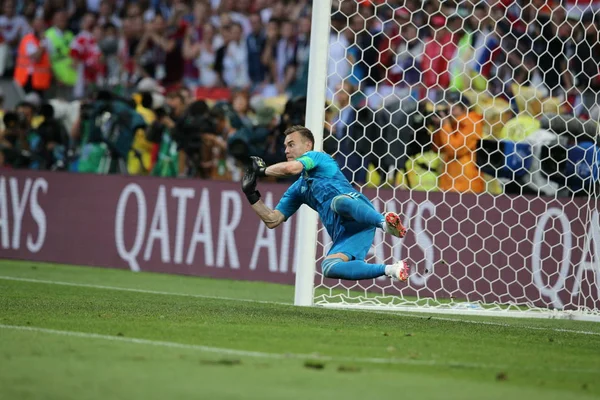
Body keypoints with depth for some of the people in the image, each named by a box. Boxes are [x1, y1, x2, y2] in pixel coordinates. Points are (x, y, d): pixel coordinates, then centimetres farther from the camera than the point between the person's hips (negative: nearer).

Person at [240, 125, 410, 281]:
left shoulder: (316, 156, 13)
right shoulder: (297, 190, 34)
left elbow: (290, 168, -8)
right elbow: (273, 220, 30)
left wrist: (262, 170, 10)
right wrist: (251, 194, 21)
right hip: (344, 233, 7)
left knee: (338, 201, -41)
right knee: (329, 268, -24)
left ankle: (384, 221, -59)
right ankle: (390, 270, -25)